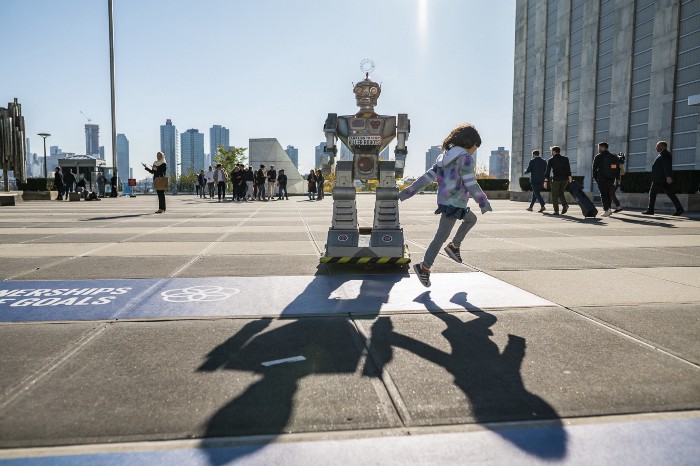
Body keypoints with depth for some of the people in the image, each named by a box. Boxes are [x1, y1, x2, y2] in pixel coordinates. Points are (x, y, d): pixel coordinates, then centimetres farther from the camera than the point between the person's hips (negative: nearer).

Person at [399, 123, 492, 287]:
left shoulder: (445, 157, 12)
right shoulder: (465, 158, -13)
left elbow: (427, 176, 7)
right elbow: (471, 183, -18)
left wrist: (408, 191, 5)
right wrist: (483, 202, -9)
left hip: (444, 200, 9)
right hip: (454, 203, -9)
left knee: (471, 219, 26)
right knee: (442, 236, -6)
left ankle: (454, 246, 22)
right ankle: (424, 268, -4)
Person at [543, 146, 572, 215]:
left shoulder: (551, 160, -1)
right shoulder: (565, 159, 8)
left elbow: (548, 171, -7)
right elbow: (568, 168, -3)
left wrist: (545, 181, -8)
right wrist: (569, 177, -9)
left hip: (556, 179, -4)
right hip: (564, 179, 4)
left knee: (555, 195, 6)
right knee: (561, 193, 19)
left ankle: (556, 211, 1)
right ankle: (565, 205, -5)